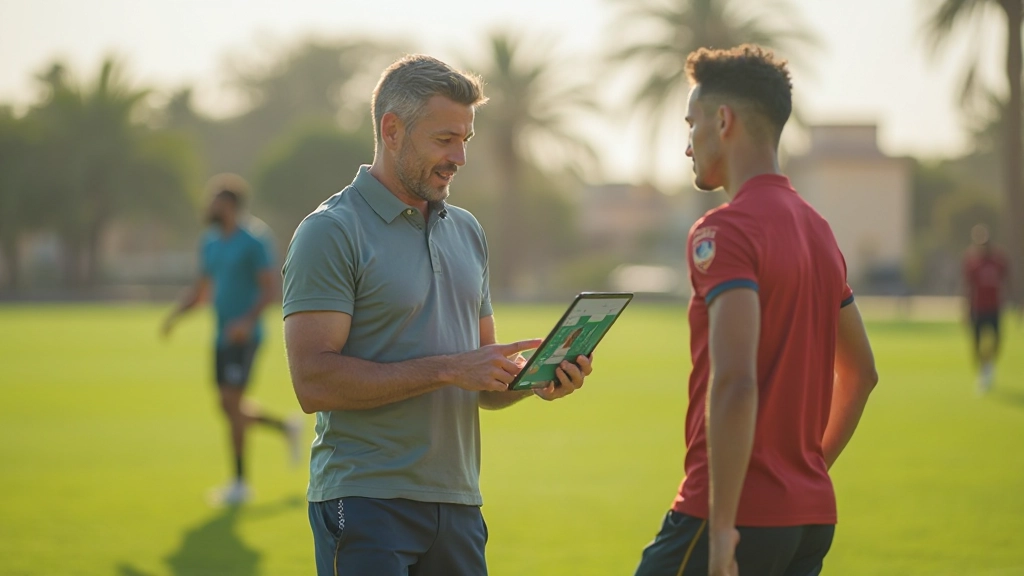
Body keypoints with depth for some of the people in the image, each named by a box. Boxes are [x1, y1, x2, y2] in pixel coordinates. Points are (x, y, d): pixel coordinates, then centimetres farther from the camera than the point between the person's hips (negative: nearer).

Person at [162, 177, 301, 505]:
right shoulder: (210, 243, 13)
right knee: (228, 407, 10)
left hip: (243, 337, -8)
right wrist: (176, 314, 4)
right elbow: (200, 291, 21)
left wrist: (248, 320, -27)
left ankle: (240, 482, -2)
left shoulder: (253, 240, -10)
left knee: (232, 403, -10)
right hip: (221, 338, 8)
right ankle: (287, 428, 31)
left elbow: (270, 289, -13)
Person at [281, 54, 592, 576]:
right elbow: (314, 382, -17)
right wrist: (447, 369, -18)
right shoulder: (330, 232, -7)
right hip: (366, 506, -6)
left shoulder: (466, 232, 15)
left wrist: (536, 379, -2)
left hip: (457, 506, 7)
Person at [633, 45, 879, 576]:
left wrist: (721, 525, -22)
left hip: (738, 513, -8)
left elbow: (734, 382, -24)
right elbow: (860, 372, 24)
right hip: (811, 514, 8)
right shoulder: (816, 230, 14)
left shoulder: (724, 231, -13)